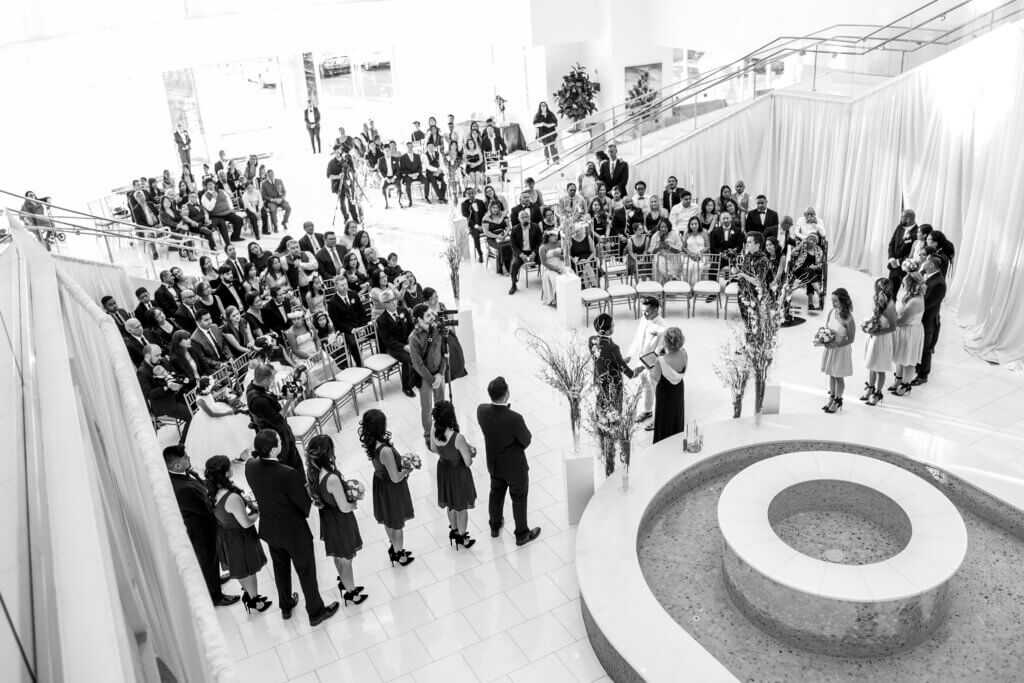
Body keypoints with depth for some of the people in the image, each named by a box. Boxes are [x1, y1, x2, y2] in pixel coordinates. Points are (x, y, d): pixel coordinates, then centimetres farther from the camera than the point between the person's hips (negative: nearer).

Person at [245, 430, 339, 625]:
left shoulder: (250, 466, -18)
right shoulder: (287, 474, -37)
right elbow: (304, 502, -22)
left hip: (269, 529, 6)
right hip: (294, 532, -6)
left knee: (280, 568, 29)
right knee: (306, 572, 17)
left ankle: (286, 606, 51)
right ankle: (316, 612, 38)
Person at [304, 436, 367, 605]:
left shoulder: (313, 472, -15)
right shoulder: (332, 479, -38)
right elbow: (344, 508, -26)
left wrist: (343, 487, 2)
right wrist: (354, 504, -6)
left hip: (327, 519, 8)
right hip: (340, 522, -7)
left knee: (338, 555, 31)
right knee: (346, 559, 18)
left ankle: (344, 582, 54)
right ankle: (350, 591, 39)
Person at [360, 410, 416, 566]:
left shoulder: (370, 442, -14)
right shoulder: (385, 450, -39)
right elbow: (395, 478, -28)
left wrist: (401, 464, 3)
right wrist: (407, 470, -10)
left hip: (380, 482, 7)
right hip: (392, 489, -7)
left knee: (387, 520, 30)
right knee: (397, 524, 19)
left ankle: (394, 547, 52)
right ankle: (398, 554, 41)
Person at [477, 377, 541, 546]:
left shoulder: (481, 410, -22)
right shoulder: (514, 419, -38)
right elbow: (526, 441, -19)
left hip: (494, 464, 5)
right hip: (515, 466, -5)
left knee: (496, 494, 29)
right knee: (519, 499, 20)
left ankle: (495, 526, 52)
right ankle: (522, 535, 41)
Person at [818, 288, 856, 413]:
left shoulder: (848, 319, -24)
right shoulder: (831, 312, -6)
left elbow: (850, 339, -16)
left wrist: (836, 345, -26)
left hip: (841, 350, -5)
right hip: (829, 348, 5)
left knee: (839, 377, 12)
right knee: (831, 374, 19)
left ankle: (838, 400, 30)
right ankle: (832, 397, 36)